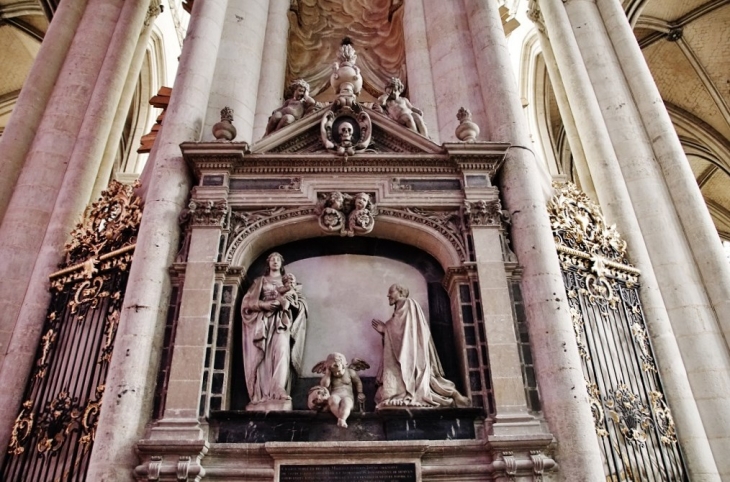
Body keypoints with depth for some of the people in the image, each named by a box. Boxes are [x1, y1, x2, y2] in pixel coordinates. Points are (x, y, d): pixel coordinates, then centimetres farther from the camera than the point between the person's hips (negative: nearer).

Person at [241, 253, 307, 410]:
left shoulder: (289, 281, 24)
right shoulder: (260, 281, 23)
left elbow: (301, 302, 14)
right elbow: (248, 301, 12)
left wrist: (285, 301, -6)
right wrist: (263, 304, -7)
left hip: (282, 320, -1)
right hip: (262, 320, 1)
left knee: (281, 352, -25)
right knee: (261, 356, -13)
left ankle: (279, 392, -35)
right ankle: (261, 396, -16)